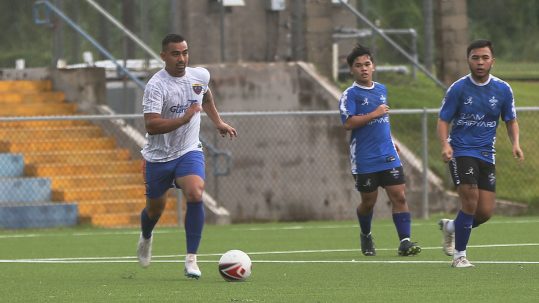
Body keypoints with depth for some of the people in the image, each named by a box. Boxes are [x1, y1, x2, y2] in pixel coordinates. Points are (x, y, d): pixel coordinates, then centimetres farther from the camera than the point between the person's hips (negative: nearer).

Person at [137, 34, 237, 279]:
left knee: (195, 195, -25)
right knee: (155, 208, 12)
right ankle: (146, 238, 51)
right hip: (159, 156, -2)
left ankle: (191, 259, -18)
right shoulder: (156, 86, -21)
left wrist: (218, 122, 22)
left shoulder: (200, 76, -2)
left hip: (189, 151, 2)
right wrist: (184, 118, -36)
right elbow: (151, 126, -30)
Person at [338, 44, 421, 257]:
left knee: (399, 197, -8)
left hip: (388, 156, 4)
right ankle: (366, 236, 33)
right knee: (368, 201, 7)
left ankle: (405, 241, -12)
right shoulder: (350, 94, -6)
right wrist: (375, 114, -17)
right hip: (364, 160, -4)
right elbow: (348, 123, -19)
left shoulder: (381, 90, 14)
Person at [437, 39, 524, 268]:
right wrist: (445, 144, -20)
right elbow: (443, 120, -2)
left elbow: (511, 121, 12)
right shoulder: (458, 89, -6)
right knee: (470, 200, -18)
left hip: (486, 155, 4)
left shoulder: (503, 90, 2)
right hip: (461, 152, -4)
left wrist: (515, 143, -7)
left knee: (485, 212, -1)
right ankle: (459, 255, -3)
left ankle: (451, 227, 30)